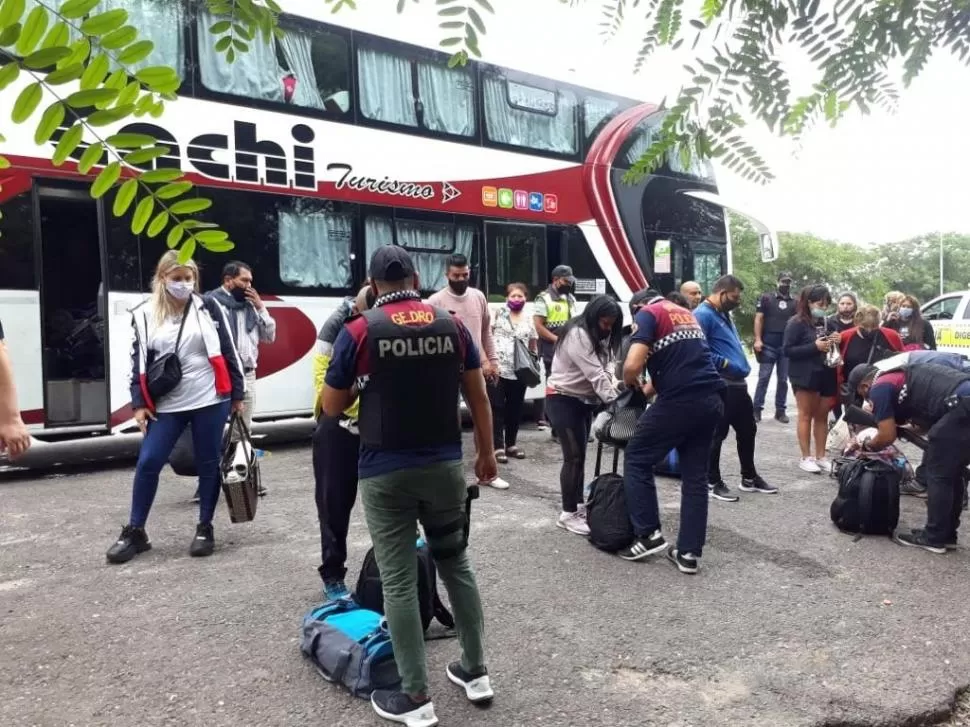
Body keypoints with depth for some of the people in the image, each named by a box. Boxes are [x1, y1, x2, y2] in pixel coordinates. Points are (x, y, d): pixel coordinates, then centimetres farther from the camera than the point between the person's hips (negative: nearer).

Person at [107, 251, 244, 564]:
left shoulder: (208, 308, 1)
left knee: (208, 464, 5)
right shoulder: (145, 315, 6)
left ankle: (205, 528, 20)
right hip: (167, 405, 2)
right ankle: (135, 532, 15)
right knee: (147, 462, -1)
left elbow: (228, 352, 2)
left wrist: (238, 393, 1)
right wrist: (139, 403, 2)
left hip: (210, 400, -1)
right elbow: (139, 361, 8)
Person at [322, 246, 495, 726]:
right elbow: (479, 398, 4)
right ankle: (476, 672, 28)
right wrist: (487, 453, 14)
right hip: (445, 464, 4)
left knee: (399, 582, 5)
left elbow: (332, 407, -1)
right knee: (456, 563, 19)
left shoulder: (359, 332, -8)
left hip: (386, 472, -3)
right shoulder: (453, 325, 1)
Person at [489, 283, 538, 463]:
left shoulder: (529, 320, 13)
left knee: (515, 409, 11)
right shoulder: (498, 314, 1)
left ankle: (511, 444, 24)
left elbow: (533, 348, 19)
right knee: (497, 409, -2)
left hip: (519, 373, 4)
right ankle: (498, 447, 1)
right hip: (498, 370, -4)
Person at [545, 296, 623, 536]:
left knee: (580, 455, 13)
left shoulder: (597, 335, 9)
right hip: (563, 399, -9)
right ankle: (568, 514, 1)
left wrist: (614, 384, -21)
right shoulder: (577, 335, -22)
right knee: (573, 457, -8)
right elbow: (595, 375, -28)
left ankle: (578, 505, 23)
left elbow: (606, 366, -1)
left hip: (584, 399, 9)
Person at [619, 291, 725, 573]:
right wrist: (646, 390, 34)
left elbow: (632, 365, -13)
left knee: (637, 460, 9)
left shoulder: (649, 313, 2)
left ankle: (649, 535, 9)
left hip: (681, 400, -7)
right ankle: (689, 553, 12)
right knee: (696, 475, 11)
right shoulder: (686, 314, 26)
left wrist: (630, 383, 8)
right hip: (712, 399, 7)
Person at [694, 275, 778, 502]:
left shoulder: (724, 315, 18)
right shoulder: (703, 315, -14)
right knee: (717, 434, 0)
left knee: (747, 430, 17)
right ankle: (713, 483, 11)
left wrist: (742, 366, 13)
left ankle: (749, 478, 31)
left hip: (738, 384, 10)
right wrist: (725, 364, -18)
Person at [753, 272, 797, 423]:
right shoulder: (766, 298, 4)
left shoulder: (795, 303, 12)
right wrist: (757, 340, -11)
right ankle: (757, 409, 0)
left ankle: (780, 410, 13)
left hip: (787, 347, 3)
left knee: (783, 379, 7)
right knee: (763, 378, -3)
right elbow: (758, 319, 0)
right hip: (768, 345, -3)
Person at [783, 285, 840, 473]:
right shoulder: (796, 323, -6)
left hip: (826, 375, 6)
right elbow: (788, 350, -13)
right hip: (805, 376, -6)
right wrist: (815, 346, -20)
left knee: (822, 416, 9)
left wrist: (835, 342, -1)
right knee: (806, 415, 1)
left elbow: (833, 344, 23)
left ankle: (820, 457, 17)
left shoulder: (827, 322, 11)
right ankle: (806, 458, 6)